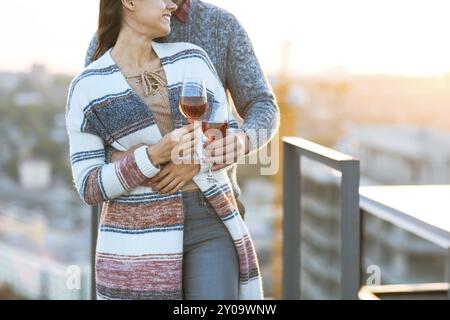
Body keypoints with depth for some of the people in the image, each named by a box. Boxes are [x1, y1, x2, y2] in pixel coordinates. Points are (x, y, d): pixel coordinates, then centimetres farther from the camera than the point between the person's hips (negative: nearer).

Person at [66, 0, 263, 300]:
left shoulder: (191, 58, 5)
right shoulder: (88, 88, -4)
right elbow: (90, 187, -6)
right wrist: (155, 155, -22)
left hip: (207, 228, 3)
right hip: (141, 238, -2)